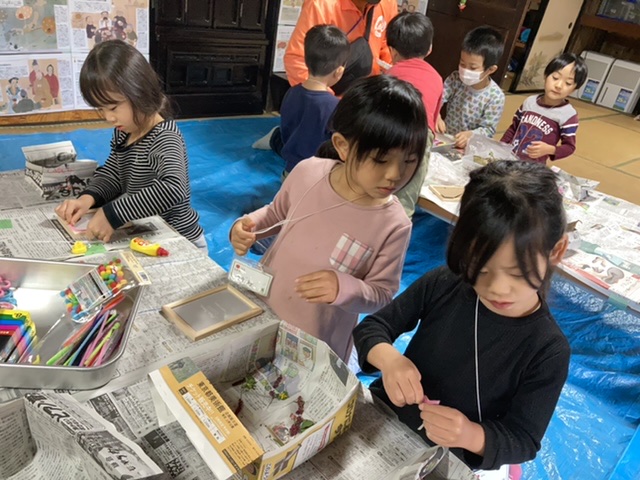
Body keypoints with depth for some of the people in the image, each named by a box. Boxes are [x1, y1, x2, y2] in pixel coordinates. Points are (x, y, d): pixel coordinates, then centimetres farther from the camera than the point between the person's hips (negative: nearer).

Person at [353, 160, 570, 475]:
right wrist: (388, 359, -28)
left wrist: (470, 435, -31)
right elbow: (372, 327, -6)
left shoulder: (549, 352, -18)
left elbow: (523, 441, -11)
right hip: (380, 414, 2)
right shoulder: (443, 284, -14)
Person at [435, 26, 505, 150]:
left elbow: (488, 129, -13)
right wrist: (435, 116, -34)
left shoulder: (496, 97, -14)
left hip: (470, 146, -2)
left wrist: (470, 135, -33)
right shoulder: (455, 79, -4)